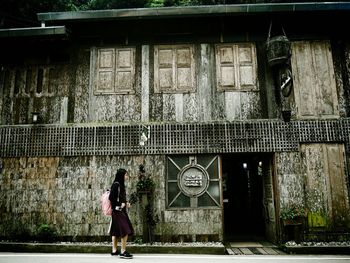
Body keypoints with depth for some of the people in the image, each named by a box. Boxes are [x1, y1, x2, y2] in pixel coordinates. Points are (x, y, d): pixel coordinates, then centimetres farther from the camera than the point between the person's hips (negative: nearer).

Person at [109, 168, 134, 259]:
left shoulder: (120, 184, 12)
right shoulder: (116, 184, -15)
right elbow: (111, 197, -20)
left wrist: (125, 203, 4)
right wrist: (119, 205, -16)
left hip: (120, 211, 10)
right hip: (118, 211, -10)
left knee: (116, 231, 13)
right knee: (125, 230, -9)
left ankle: (114, 250, 21)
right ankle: (123, 252, -4)